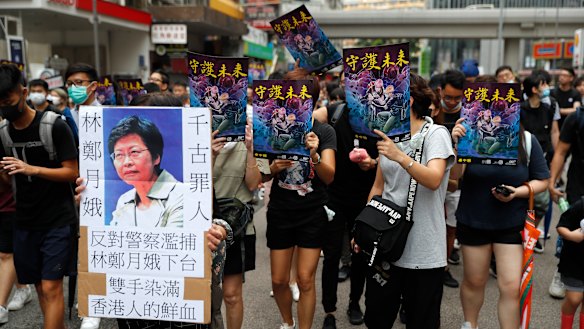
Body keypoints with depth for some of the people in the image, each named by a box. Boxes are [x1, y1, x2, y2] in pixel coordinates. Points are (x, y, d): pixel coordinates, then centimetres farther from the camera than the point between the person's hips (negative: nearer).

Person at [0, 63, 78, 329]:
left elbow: (73, 172, -13)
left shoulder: (54, 127, -12)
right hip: (25, 221, 6)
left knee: (51, 288, -6)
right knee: (40, 287, 11)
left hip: (57, 220, -5)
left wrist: (32, 169, -23)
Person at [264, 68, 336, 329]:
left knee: (305, 280, -1)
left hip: (312, 215, -1)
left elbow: (329, 176, -14)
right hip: (280, 213, 2)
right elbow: (261, 175, -2)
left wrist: (315, 155, -33)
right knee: (279, 280, 9)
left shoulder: (324, 131, -5)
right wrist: (274, 168, -23)